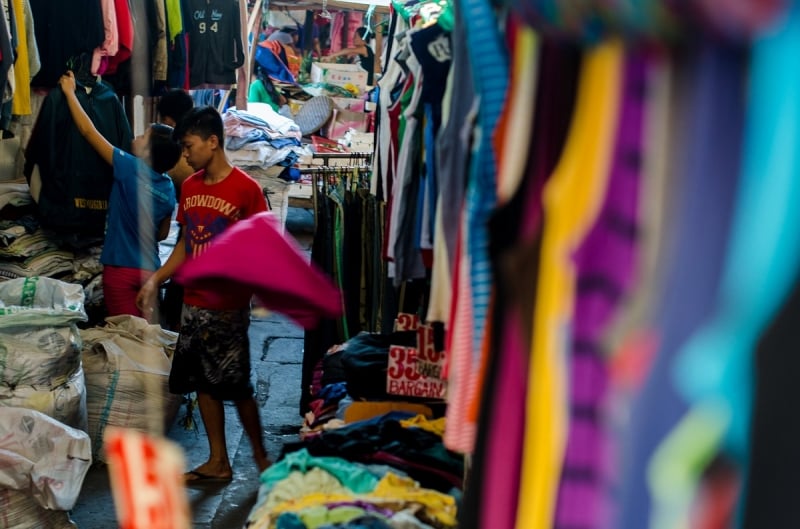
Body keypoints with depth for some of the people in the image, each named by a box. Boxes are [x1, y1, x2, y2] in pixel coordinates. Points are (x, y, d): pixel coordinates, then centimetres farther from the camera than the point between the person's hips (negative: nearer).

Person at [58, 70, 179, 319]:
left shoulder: (131, 169, -15)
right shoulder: (168, 187, 2)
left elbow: (88, 131, -10)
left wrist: (69, 92, 1)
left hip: (121, 269, -6)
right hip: (150, 269, 6)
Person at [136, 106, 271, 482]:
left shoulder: (245, 189, -12)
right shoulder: (189, 187, 8)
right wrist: (155, 280, 9)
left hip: (228, 307, -6)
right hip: (193, 303, 6)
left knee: (235, 385, 1)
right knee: (202, 382, 10)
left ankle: (261, 456, 20)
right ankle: (218, 462, 22)